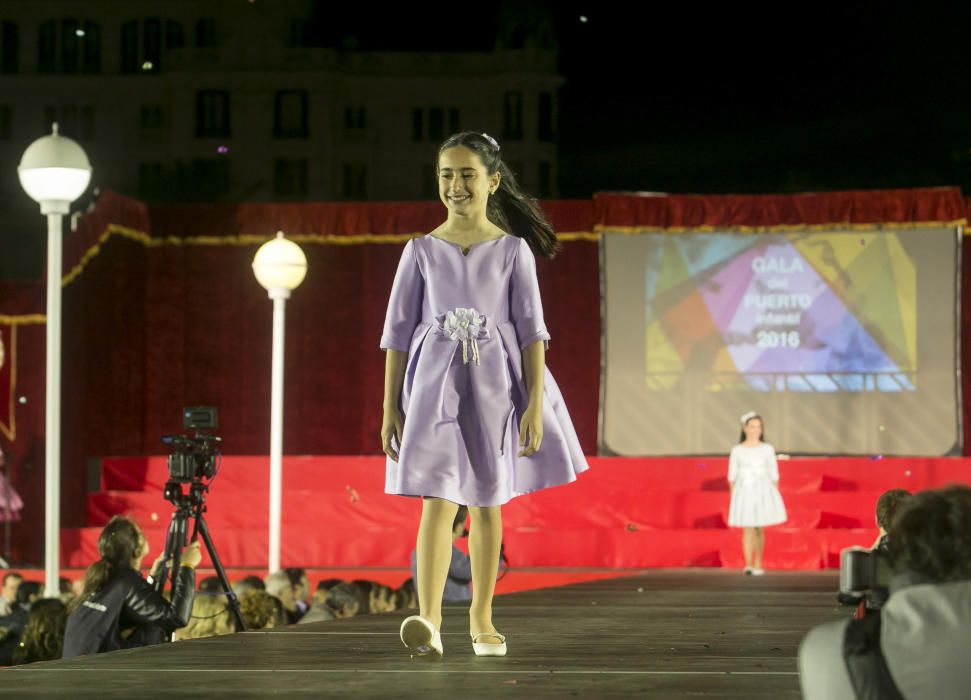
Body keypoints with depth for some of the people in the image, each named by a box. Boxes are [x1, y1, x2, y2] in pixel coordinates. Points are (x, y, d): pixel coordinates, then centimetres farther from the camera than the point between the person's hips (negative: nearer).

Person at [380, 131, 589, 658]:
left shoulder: (512, 249, 3)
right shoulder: (422, 250, 4)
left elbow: (531, 328, 1)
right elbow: (398, 330, 6)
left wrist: (536, 401, -7)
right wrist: (390, 407, 1)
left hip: (494, 383, 1)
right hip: (436, 382, -1)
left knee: (488, 503, 8)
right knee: (438, 500, -13)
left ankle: (481, 618, 19)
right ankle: (428, 620, -24)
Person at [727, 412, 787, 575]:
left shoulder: (767, 449, 5)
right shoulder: (737, 451, 3)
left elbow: (774, 475, 7)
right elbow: (732, 476, 5)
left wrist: (775, 495, 3)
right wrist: (733, 497, 1)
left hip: (763, 491, 1)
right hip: (744, 491, -1)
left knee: (759, 529, 4)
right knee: (747, 529, -8)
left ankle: (758, 565, 12)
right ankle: (748, 565, -14)